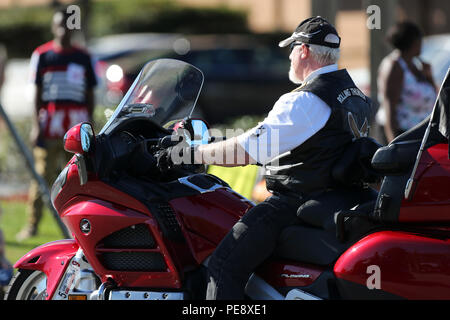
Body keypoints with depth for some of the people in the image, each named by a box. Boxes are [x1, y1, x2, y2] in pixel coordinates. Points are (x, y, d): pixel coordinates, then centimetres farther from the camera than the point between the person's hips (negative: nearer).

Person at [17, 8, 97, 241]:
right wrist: (37, 124, -3)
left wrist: (89, 125, 6)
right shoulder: (42, 55, 5)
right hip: (49, 123, -2)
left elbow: (90, 95, 12)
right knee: (43, 176, -2)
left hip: (77, 125, 2)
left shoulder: (83, 57, 10)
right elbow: (37, 93, 4)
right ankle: (33, 223, 4)